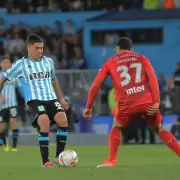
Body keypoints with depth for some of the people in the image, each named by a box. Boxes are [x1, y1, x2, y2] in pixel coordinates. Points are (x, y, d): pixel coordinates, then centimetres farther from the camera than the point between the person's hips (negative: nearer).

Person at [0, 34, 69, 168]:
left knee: (63, 120, -22)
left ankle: (59, 157, -8)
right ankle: (45, 161, -19)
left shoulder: (49, 61, 13)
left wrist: (61, 99, 27)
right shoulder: (21, 64, 0)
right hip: (35, 100, -4)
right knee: (45, 124, -28)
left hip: (51, 98, 4)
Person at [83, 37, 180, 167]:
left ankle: (111, 161, 10)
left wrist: (88, 107, 21)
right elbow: (152, 78, 3)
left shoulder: (110, 63, 18)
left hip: (127, 104, -1)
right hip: (148, 102, 1)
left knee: (116, 128, 25)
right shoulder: (141, 58, 19)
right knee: (159, 130, 20)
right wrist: (157, 102, -4)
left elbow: (95, 86, 13)